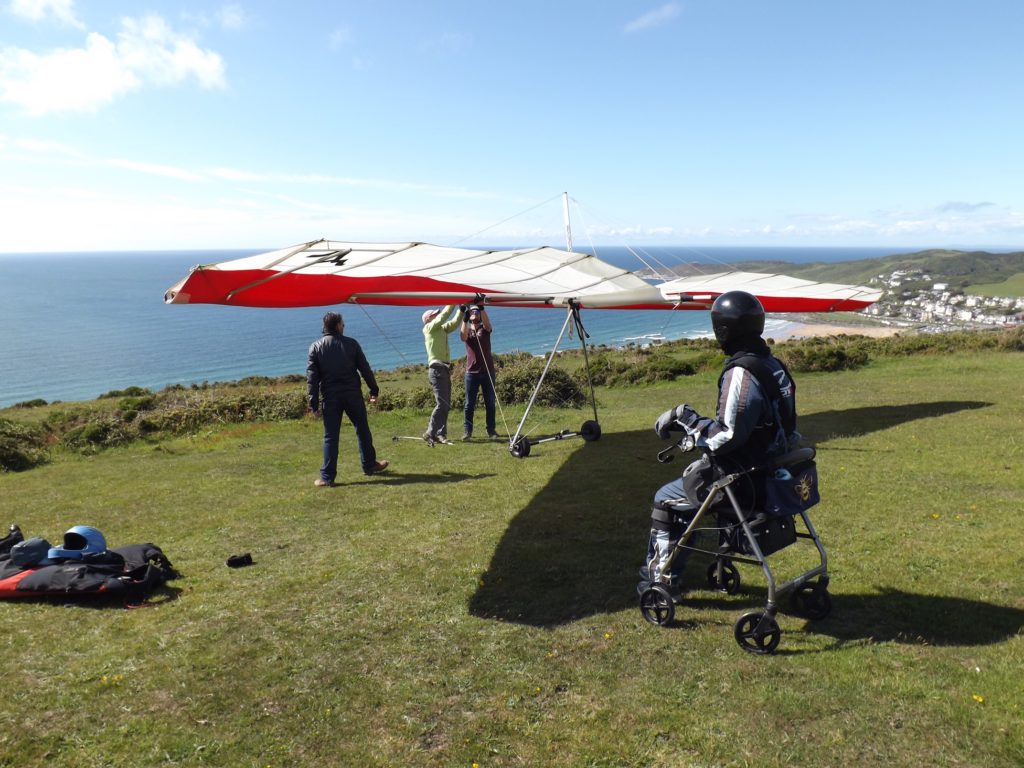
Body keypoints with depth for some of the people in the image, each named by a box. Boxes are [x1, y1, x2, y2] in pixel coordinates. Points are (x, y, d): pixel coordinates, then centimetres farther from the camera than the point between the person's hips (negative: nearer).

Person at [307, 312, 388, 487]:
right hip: (352, 395, 0)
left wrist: (314, 403, -2)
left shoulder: (316, 347, 0)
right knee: (362, 430, 16)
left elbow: (312, 377, -4)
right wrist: (374, 390, 10)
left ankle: (327, 477, 2)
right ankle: (369, 465, 28)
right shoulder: (351, 343, 0)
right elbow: (365, 369, 1)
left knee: (330, 436, 3)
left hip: (330, 397, 0)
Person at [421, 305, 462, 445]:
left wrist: (462, 309, 8)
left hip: (445, 370, 9)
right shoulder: (429, 328, -1)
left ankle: (440, 433, 11)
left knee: (446, 404, 7)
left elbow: (454, 322, 17)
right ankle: (430, 433, -11)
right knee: (441, 403, -14)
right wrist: (452, 304, -8)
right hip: (437, 369, -9)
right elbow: (443, 316, -12)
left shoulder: (442, 329, 21)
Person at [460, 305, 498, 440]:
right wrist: (464, 320, -33)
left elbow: (487, 323, -16)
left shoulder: (485, 329, 8)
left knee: (490, 402, 5)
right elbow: (463, 337, -17)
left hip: (487, 370, 1)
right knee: (469, 403, 0)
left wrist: (482, 308, -33)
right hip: (472, 371, -1)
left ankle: (491, 429, 12)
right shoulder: (466, 330, 7)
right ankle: (467, 430, 3)